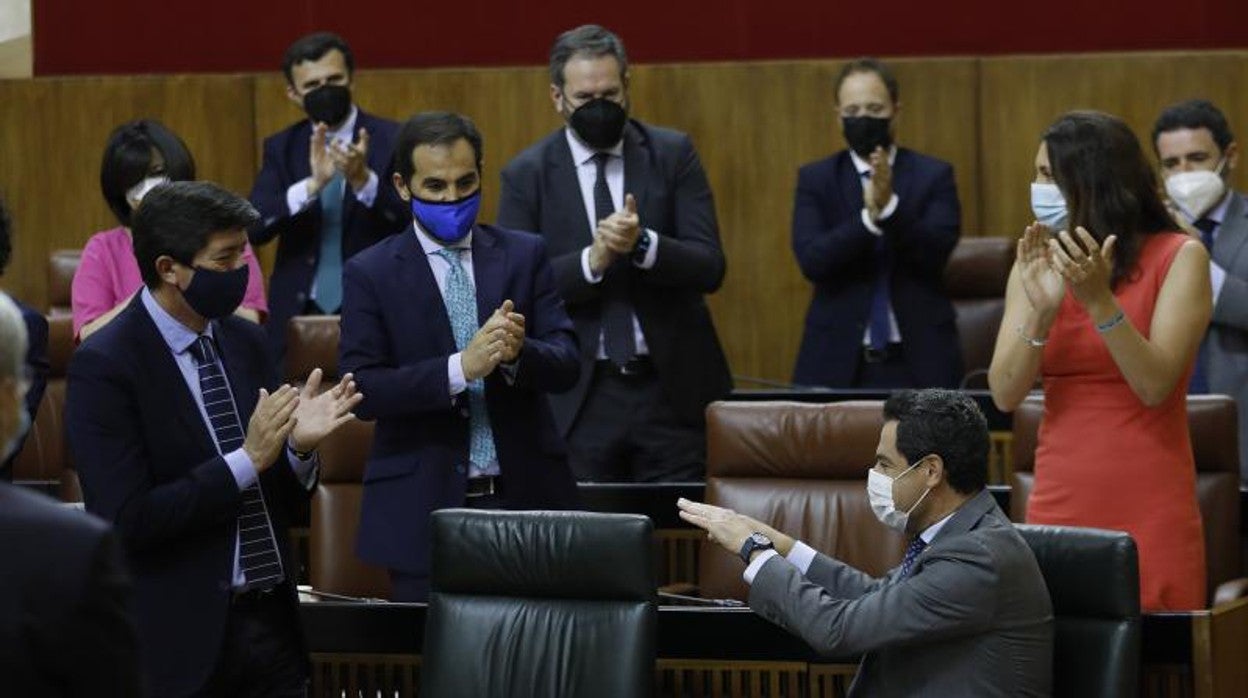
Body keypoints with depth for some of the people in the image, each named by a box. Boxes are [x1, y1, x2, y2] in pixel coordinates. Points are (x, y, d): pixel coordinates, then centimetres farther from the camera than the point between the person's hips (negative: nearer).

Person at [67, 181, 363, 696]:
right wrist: (247, 459, -20)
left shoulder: (245, 342, 9)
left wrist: (299, 447, -7)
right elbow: (126, 520, -19)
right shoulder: (104, 366, -11)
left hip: (272, 624, 6)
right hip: (181, 641, -6)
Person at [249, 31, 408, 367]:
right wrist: (312, 184, -22)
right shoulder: (281, 148, 8)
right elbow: (253, 227, -6)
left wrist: (363, 180, -28)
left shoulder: (392, 140, 0)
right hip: (299, 315, 2)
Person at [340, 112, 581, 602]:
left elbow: (566, 364, 1)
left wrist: (517, 353, -22)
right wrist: (461, 368, -22)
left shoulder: (524, 256, 8)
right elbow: (361, 389, -9)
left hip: (525, 495, 2)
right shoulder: (370, 274, 2)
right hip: (423, 508, -2)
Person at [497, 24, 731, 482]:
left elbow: (710, 267, -3)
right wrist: (592, 260, -20)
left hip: (670, 388, 1)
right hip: (577, 396, -1)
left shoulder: (673, 154, 3)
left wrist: (643, 243, -21)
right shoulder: (527, 174, 2)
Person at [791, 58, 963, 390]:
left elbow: (937, 251, -10)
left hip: (918, 360, 0)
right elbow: (812, 260, -8)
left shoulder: (934, 175, 5)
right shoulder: (815, 179, 7)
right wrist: (867, 217, -22)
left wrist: (890, 206, -24)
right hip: (839, 361, 0)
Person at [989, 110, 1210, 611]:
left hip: (1150, 513, -3)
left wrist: (1100, 301, -26)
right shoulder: (1037, 265, 6)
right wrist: (1041, 311, -18)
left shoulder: (1178, 258, -5)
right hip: (1059, 508, 3)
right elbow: (1006, 395, -4)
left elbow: (1155, 386, -15)